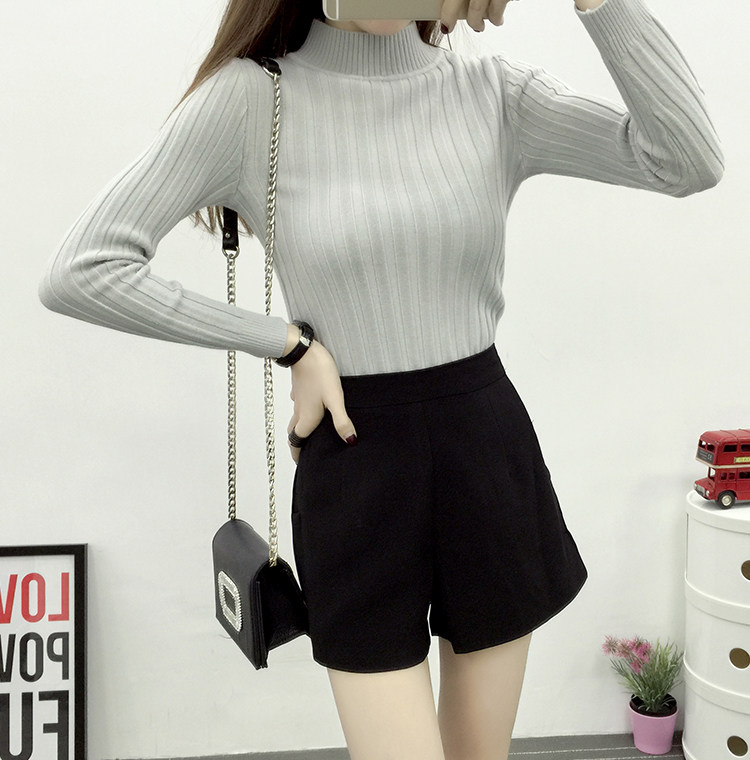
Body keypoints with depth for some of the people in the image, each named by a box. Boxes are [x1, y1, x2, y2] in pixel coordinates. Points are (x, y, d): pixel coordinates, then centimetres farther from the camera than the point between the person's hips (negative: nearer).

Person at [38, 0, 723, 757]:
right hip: (354, 466, -2)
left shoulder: (493, 93, 0)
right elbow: (80, 272, -11)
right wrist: (288, 344, -10)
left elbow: (691, 161, -10)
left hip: (489, 448, 3)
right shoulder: (252, 99, -7)